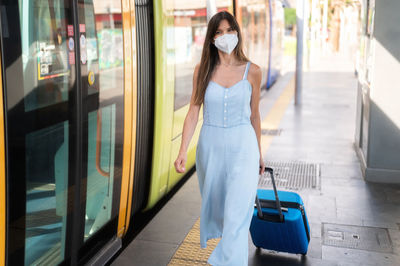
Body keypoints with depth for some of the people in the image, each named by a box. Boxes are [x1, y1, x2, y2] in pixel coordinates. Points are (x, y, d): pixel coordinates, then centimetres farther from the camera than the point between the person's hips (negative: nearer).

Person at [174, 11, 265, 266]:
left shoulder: (252, 71, -4)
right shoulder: (203, 70, -2)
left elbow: (254, 115, 6)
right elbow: (194, 111, -3)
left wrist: (259, 152, 13)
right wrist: (183, 152, -11)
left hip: (242, 146, -2)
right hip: (210, 146, 2)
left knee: (238, 212, -7)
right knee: (213, 203, 19)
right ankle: (217, 235, 50)